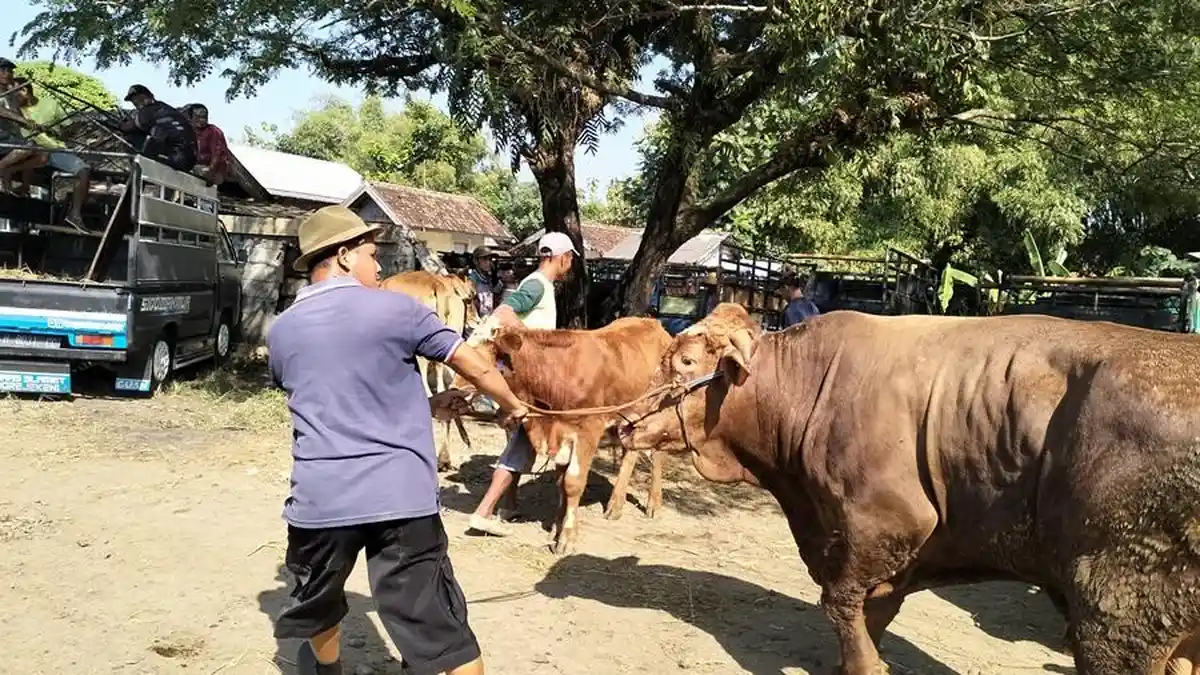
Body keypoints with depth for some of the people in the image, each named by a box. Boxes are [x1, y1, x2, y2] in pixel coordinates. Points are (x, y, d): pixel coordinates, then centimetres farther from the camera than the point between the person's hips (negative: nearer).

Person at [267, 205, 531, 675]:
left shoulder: (281, 332, 11)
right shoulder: (395, 309, -2)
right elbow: (473, 364, 5)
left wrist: (425, 407, 27)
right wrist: (512, 405, 25)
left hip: (319, 499, 4)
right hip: (401, 497, -4)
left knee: (318, 598, 30)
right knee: (438, 628, 3)